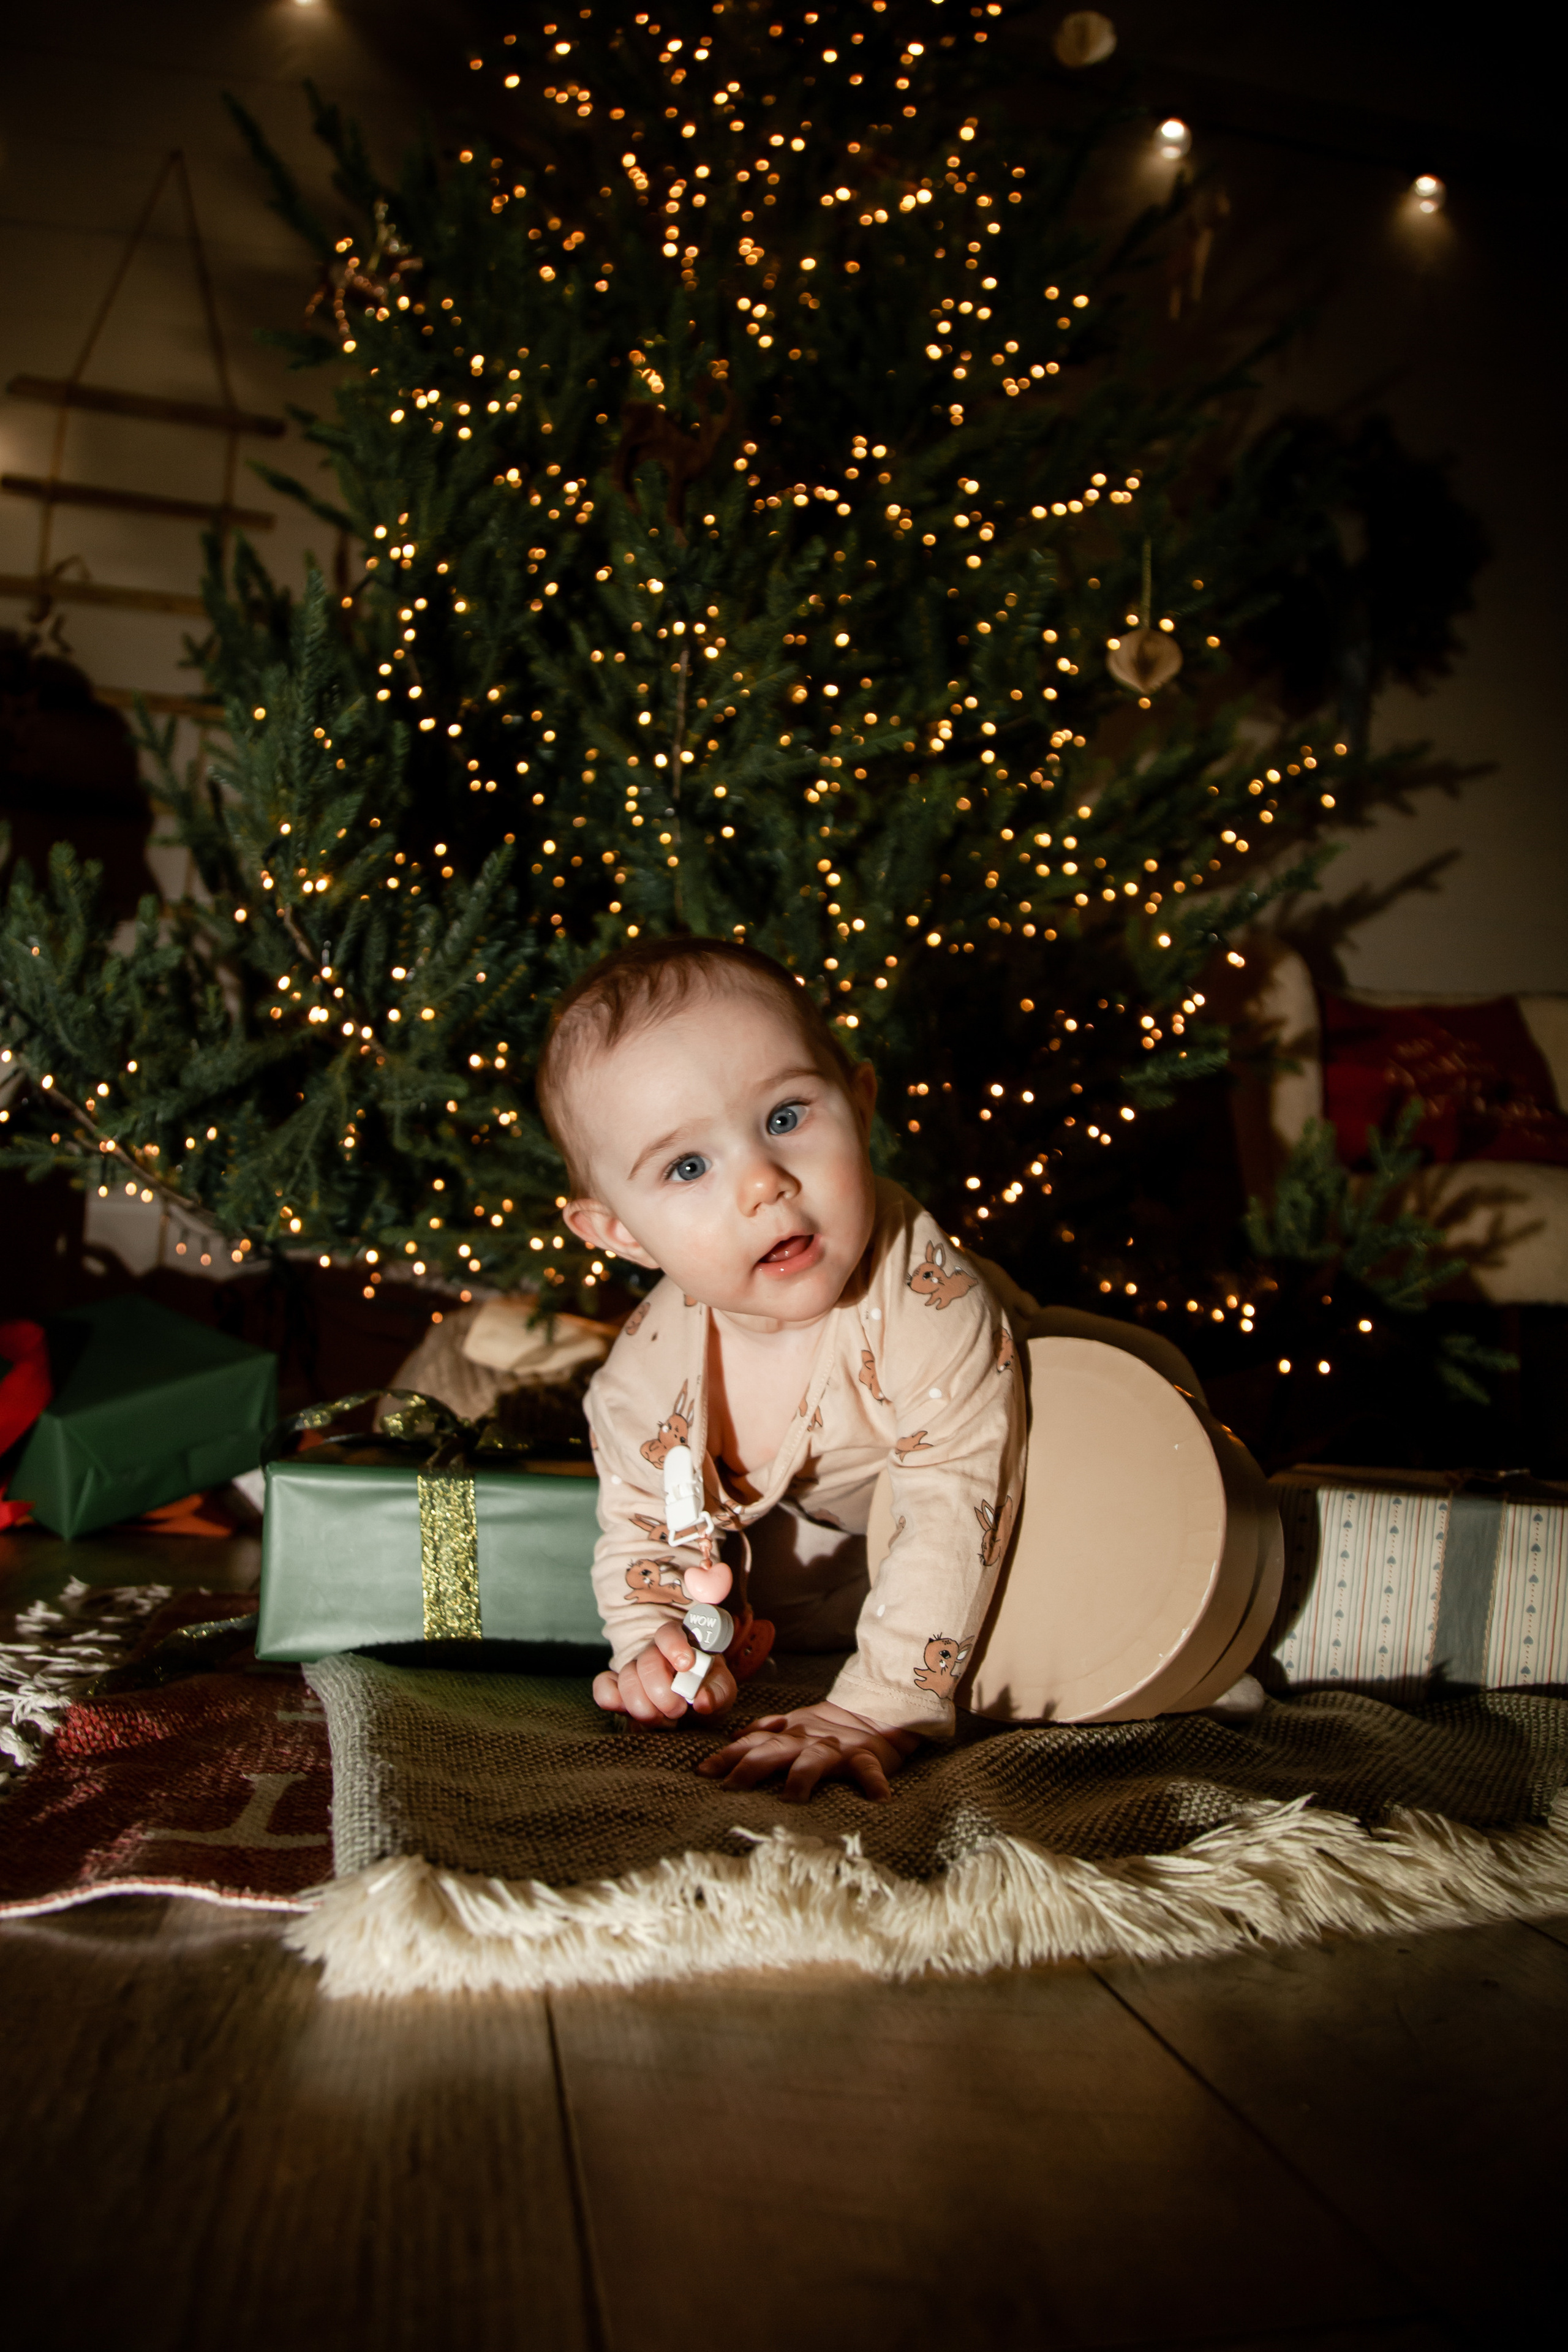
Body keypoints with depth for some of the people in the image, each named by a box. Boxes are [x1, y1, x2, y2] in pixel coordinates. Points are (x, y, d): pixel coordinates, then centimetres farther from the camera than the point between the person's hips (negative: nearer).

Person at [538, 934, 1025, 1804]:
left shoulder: (927, 1300, -44)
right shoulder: (647, 1379, -30)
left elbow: (954, 1514, -45)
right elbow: (642, 1530, -13)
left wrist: (873, 1706, -50)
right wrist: (653, 1642, -33)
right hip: (808, 1523, 3)